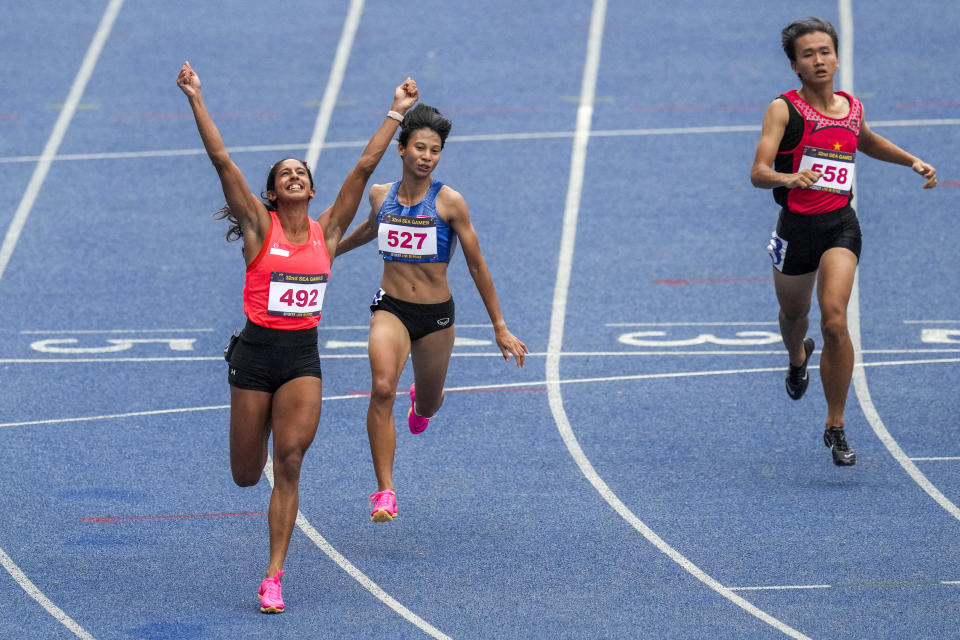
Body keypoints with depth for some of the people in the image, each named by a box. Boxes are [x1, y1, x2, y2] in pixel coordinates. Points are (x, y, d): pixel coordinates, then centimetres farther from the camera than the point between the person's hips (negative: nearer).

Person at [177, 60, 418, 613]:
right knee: (247, 475, 6)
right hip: (257, 351, -1)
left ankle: (274, 577, -7)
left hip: (304, 356, 1)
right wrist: (196, 100, -14)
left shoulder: (326, 231, 6)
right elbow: (222, 160, -8)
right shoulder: (260, 228, -2)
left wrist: (396, 114, 8)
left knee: (289, 462, -11)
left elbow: (364, 168, 7)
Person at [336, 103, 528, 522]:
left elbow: (477, 266, -3)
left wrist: (500, 328, -1)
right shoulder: (380, 196, -1)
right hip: (391, 309, 0)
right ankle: (384, 492, -25)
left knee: (428, 407, 17)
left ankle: (422, 399, 59)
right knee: (382, 388, -26)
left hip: (436, 314, 0)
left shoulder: (449, 202, -9)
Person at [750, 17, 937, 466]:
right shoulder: (783, 109, -9)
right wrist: (789, 178, -40)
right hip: (796, 226, -1)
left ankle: (836, 428, -9)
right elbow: (758, 173, -20)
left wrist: (913, 161, 20)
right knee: (794, 313, 20)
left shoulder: (852, 109, 6)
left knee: (834, 320, -18)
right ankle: (798, 357, 61)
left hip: (841, 225, 1)